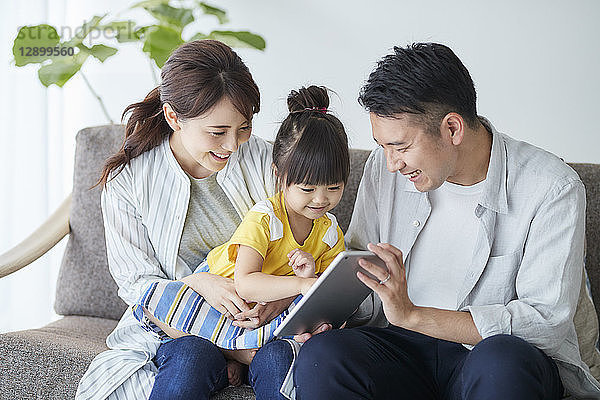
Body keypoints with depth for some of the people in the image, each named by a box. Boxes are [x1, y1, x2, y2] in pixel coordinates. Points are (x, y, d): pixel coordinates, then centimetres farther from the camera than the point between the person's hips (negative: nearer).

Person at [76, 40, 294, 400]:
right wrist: (197, 283, -24)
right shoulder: (126, 181, -7)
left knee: (279, 358, -31)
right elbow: (135, 285, -3)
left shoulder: (262, 158, -3)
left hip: (262, 317, 1)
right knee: (191, 357, -34)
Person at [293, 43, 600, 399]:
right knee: (319, 358, -28)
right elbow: (356, 272, 11)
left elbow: (548, 319, -17)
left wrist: (412, 315, -23)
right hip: (404, 349, 4)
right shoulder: (385, 167, 3)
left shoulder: (554, 189, -11)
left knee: (502, 361, -39)